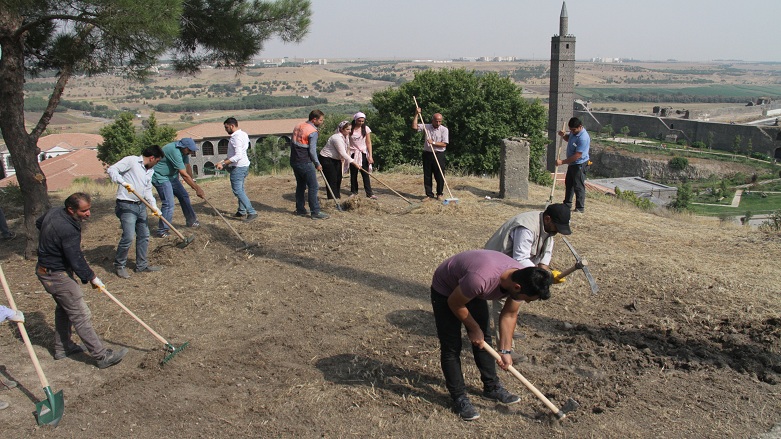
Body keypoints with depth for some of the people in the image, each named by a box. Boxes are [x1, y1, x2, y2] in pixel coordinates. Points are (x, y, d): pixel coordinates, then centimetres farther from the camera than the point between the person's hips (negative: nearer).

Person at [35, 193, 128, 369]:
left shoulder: (53, 212, -2)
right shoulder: (68, 230, -31)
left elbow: (38, 223, 21)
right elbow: (77, 260, -24)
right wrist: (92, 278, -10)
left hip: (45, 268, 10)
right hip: (57, 275, -10)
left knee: (64, 308, 25)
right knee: (81, 315, -8)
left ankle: (62, 347, 38)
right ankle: (102, 356, -5)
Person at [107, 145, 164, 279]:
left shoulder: (150, 170, 15)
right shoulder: (131, 161, -9)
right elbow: (111, 170, -17)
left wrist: (154, 207, 3)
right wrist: (124, 183, -31)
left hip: (141, 206, 9)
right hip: (126, 206, -8)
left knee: (144, 235, 12)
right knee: (128, 237, -12)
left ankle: (142, 265, 24)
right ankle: (119, 265, 7)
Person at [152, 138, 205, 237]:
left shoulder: (183, 150, -2)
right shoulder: (174, 151, -31)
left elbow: (187, 167, 6)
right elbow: (184, 175, -30)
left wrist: (193, 183, 2)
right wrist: (197, 188, -26)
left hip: (171, 176, 10)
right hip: (160, 177, -10)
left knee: (184, 196, 14)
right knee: (168, 204, -15)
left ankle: (191, 221, 29)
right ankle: (162, 231, -6)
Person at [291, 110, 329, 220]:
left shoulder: (298, 126, 12)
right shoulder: (313, 131, -14)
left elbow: (292, 144, 17)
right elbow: (312, 150, -16)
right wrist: (317, 164, -5)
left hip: (294, 161, 9)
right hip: (305, 163, -9)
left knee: (300, 186, 18)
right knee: (313, 187, -3)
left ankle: (300, 209, 23)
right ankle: (315, 212, -3)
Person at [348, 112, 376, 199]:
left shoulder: (366, 129, -1)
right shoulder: (350, 129, -3)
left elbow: (368, 143, -1)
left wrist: (370, 156, -7)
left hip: (363, 154, 0)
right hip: (353, 153, 0)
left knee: (365, 174, -3)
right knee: (353, 174, 8)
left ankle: (369, 193, -2)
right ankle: (354, 191, 20)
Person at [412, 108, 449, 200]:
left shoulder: (444, 129, -2)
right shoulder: (426, 127, 6)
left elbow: (444, 144, -8)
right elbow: (414, 127, -1)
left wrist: (433, 142, -17)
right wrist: (416, 115, -5)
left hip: (439, 154, -2)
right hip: (427, 154, 3)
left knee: (440, 176, 1)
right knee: (427, 176, 4)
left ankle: (439, 194, 17)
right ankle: (429, 195, 12)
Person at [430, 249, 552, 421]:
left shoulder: (522, 279, -21)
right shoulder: (481, 278, -44)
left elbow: (510, 315, -4)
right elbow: (455, 304, -25)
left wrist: (505, 350, -4)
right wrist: (474, 329, -11)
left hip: (473, 292, 7)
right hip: (446, 292, -7)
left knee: (483, 339, 11)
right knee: (451, 347, -6)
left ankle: (492, 387, 26)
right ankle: (459, 397, 7)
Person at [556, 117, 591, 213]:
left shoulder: (583, 138, -29)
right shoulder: (574, 132, 1)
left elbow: (577, 155, -29)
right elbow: (569, 138, 24)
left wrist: (562, 162, -26)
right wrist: (563, 135, -1)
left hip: (579, 165, -10)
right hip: (572, 163, 10)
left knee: (578, 186, -3)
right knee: (568, 184, 19)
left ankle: (580, 208, 5)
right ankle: (567, 204, 32)